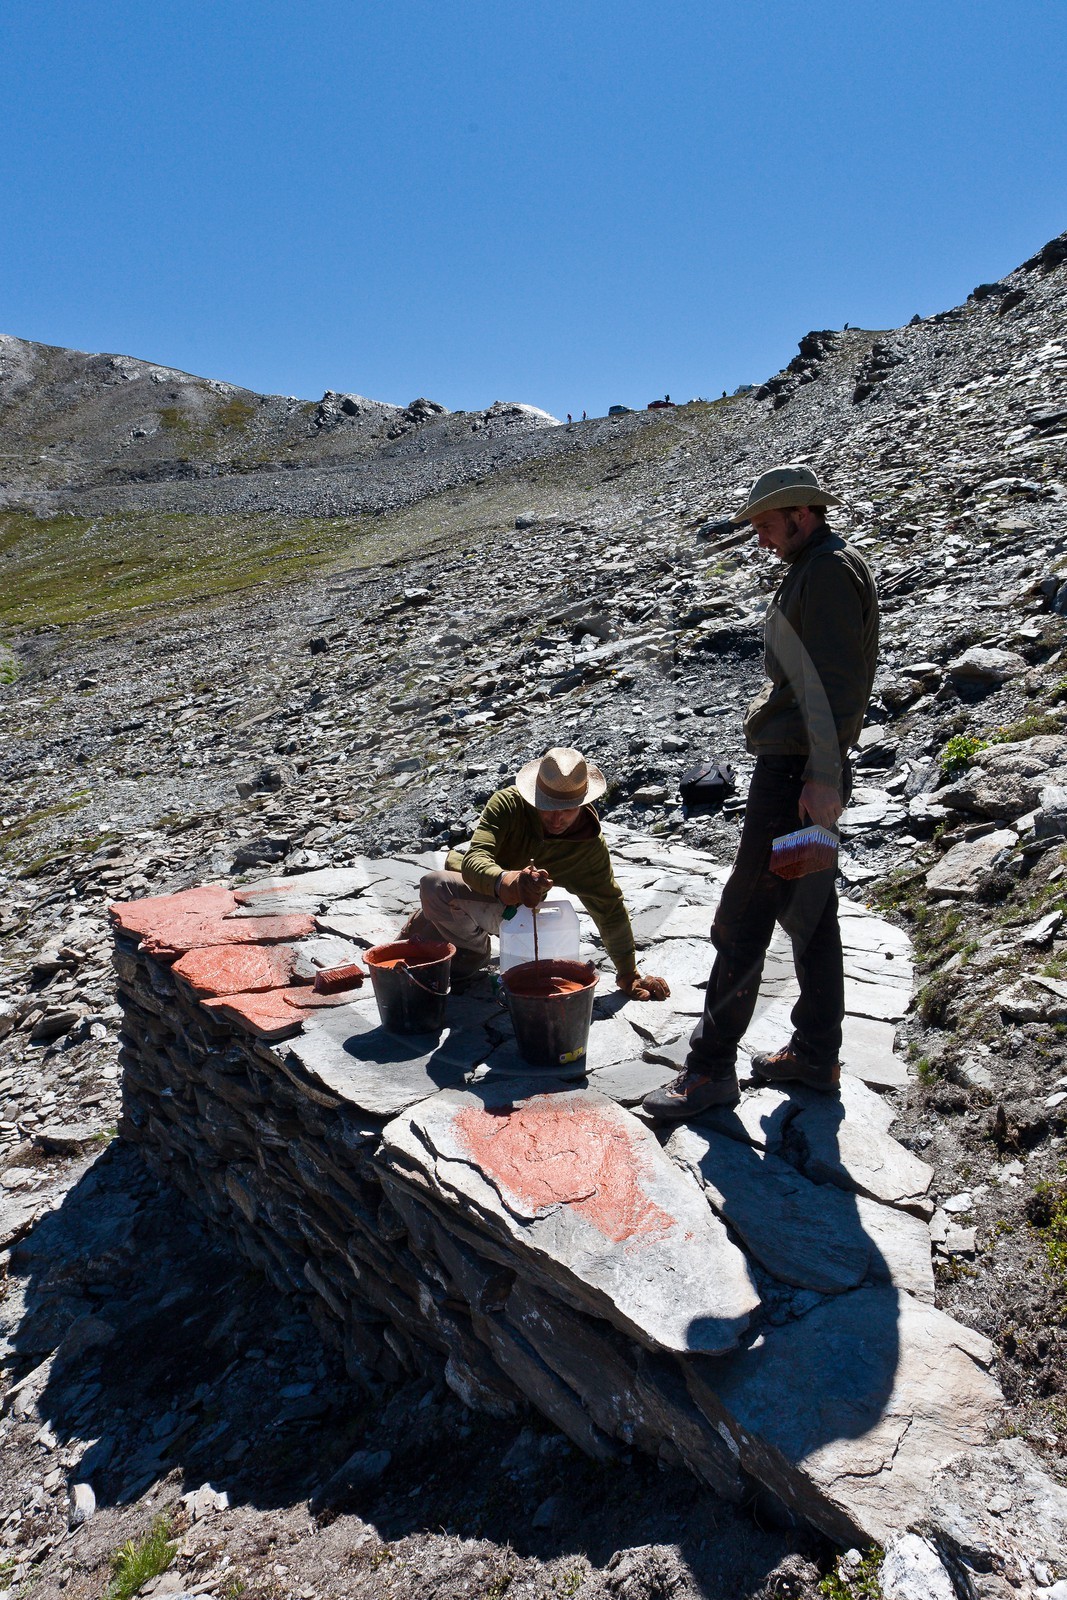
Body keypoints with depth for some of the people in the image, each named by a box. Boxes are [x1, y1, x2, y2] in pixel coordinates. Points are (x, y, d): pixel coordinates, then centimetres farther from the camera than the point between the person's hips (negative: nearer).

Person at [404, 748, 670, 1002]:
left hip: (513, 909, -1)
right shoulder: (507, 803, -30)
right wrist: (510, 881, -63)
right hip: (469, 880, 1)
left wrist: (629, 975, -17)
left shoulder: (591, 846, -23)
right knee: (433, 887, -32)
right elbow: (473, 862, -41)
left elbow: (610, 908, -16)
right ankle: (475, 949, 1)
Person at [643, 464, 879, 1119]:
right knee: (810, 911, 14)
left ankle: (711, 1066, 1)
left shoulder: (830, 570, -10)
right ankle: (817, 1055, 25)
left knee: (743, 918, -7)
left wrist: (822, 775, -24)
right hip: (795, 767, 11)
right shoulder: (816, 570, 22)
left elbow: (834, 684, -20)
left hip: (796, 772, -11)